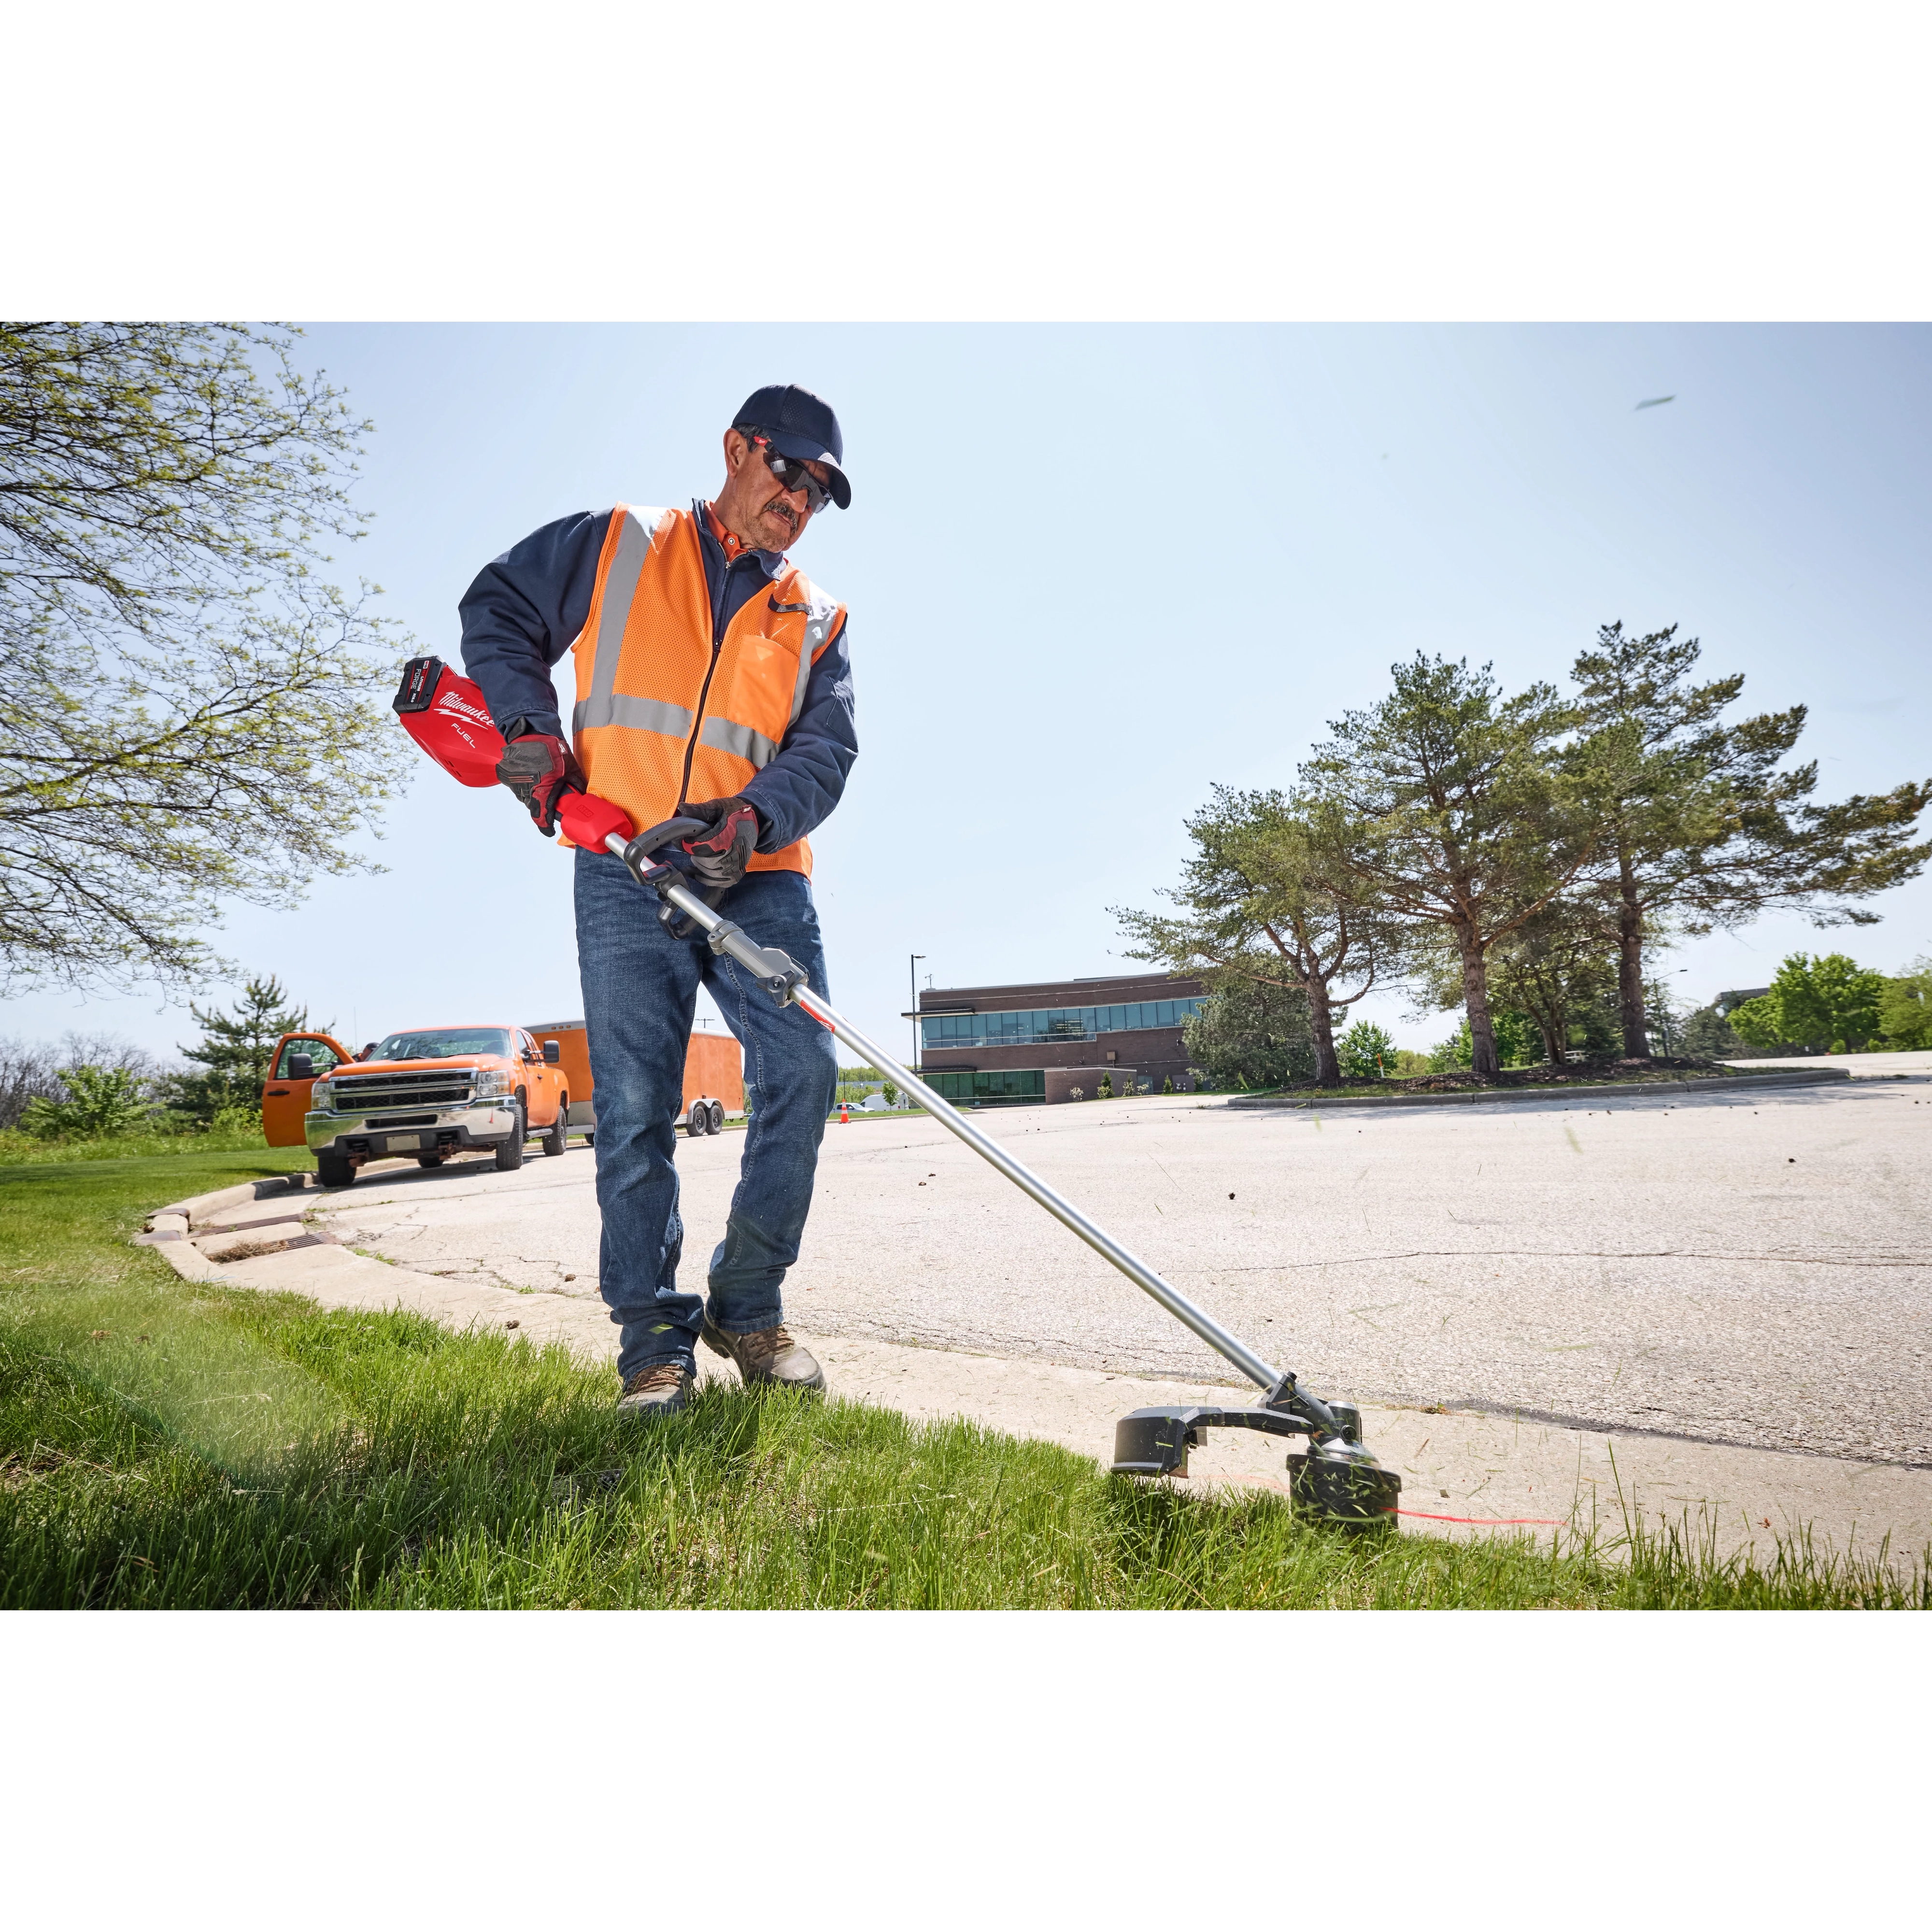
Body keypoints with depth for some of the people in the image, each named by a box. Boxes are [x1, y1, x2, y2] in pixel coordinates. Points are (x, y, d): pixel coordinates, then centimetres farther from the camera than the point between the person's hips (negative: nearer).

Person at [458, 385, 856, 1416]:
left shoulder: (815, 620, 17)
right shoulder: (616, 546, 14)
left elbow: (826, 748, 4)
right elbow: (497, 611, 18)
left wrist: (756, 816, -16)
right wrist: (531, 725, 2)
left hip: (759, 877, 2)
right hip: (626, 872, -2)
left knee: (804, 1069, -13)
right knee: (635, 1108, -4)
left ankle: (746, 1306, 5)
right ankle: (654, 1341, 7)